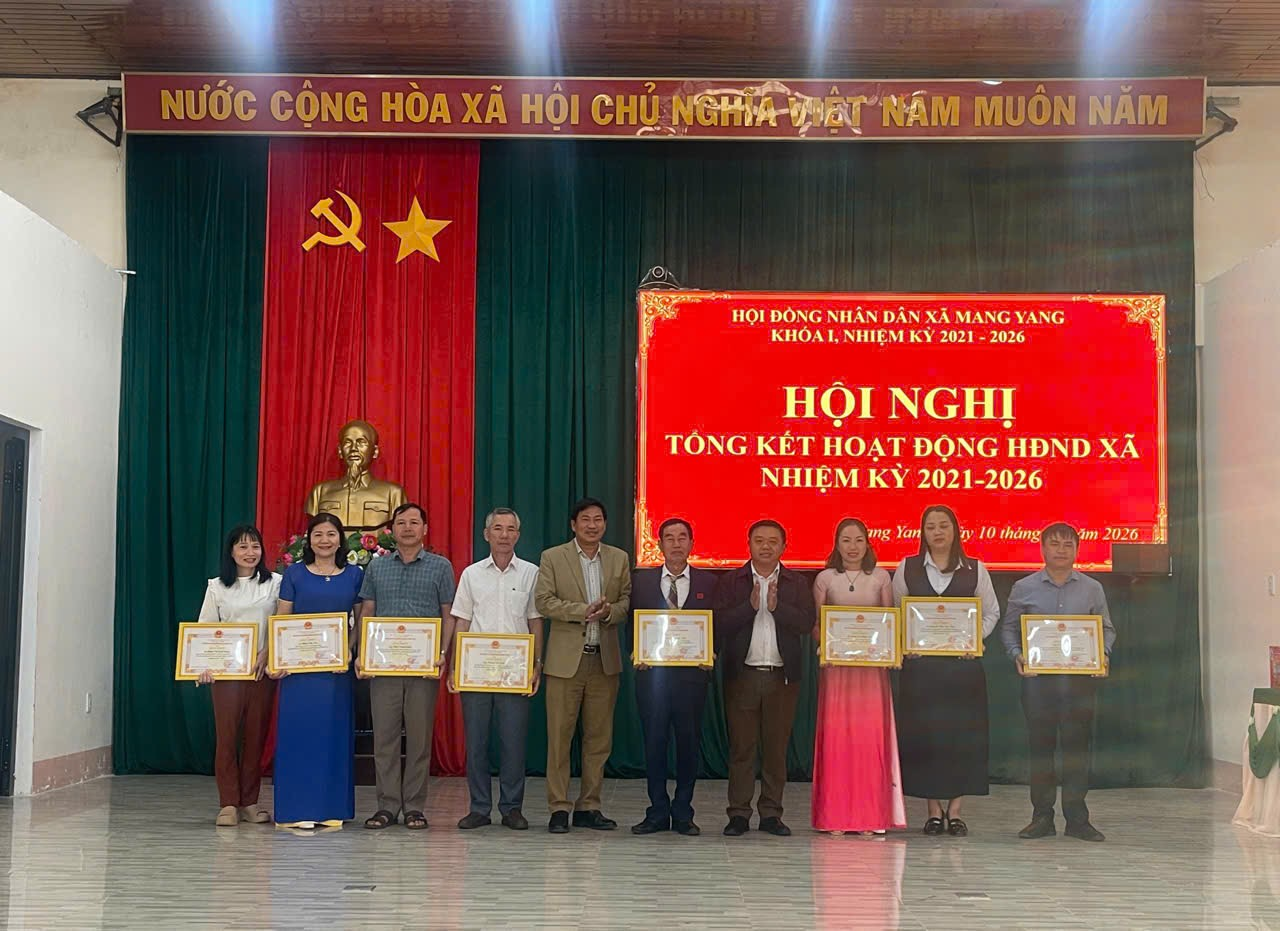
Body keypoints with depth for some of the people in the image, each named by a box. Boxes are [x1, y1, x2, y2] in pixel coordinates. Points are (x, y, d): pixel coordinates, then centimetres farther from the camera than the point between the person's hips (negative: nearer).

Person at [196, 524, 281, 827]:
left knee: (256, 736, 3)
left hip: (262, 669, 1)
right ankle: (228, 804, 0)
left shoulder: (274, 583, 6)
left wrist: (267, 653, -12)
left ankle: (250, 802, 11)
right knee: (226, 736, -4)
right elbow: (205, 629, 4)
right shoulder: (217, 586, 7)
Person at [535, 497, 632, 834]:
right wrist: (583, 610, -17)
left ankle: (589, 807, 14)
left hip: (605, 660, 3)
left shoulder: (619, 559, 11)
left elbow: (627, 600, 8)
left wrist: (608, 612, -13)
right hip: (566, 659, -3)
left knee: (599, 737, 6)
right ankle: (559, 808, 4)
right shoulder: (553, 557, 2)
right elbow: (543, 601, -7)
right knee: (559, 736, -2)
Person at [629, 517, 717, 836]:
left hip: (692, 673, 0)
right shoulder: (641, 580, 9)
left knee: (689, 743, 3)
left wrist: (710, 656, -9)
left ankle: (683, 813, 13)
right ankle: (657, 812, 12)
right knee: (654, 742, 3)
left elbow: (716, 627, 6)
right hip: (652, 672, 0)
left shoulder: (708, 582, 8)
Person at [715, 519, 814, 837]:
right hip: (742, 675, -1)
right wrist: (750, 605, -16)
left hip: (782, 676, 1)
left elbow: (806, 622, -6)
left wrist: (776, 606, -16)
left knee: (776, 748, 5)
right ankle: (739, 814, 8)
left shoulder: (796, 584, 8)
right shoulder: (731, 582, 5)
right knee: (741, 747, 2)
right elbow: (720, 624, -6)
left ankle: (771, 814, 13)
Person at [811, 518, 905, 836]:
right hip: (835, 667, 0)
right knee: (836, 735, -4)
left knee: (871, 736, -4)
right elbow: (814, 625, 9)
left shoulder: (881, 578, 9)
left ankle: (870, 816, 2)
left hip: (872, 667, 0)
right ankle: (835, 817, 1)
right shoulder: (825, 579, 7)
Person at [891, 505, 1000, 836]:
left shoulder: (974, 570, 5)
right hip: (919, 662, 0)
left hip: (963, 663, 0)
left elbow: (991, 612, 11)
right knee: (922, 734, -1)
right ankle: (934, 810, 9)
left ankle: (955, 810, 8)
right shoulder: (907, 568, 5)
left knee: (961, 734, -1)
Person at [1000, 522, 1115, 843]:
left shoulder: (1092, 589, 10)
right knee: (1040, 745, 2)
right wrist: (1017, 655, -8)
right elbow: (1009, 628, 9)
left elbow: (1107, 629, 14)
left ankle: (1077, 818, 8)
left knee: (1078, 744, 1)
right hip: (1037, 676, -1)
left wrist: (1102, 655, -5)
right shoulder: (1024, 588, 6)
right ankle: (1042, 817, 9)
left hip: (1080, 678, 1)